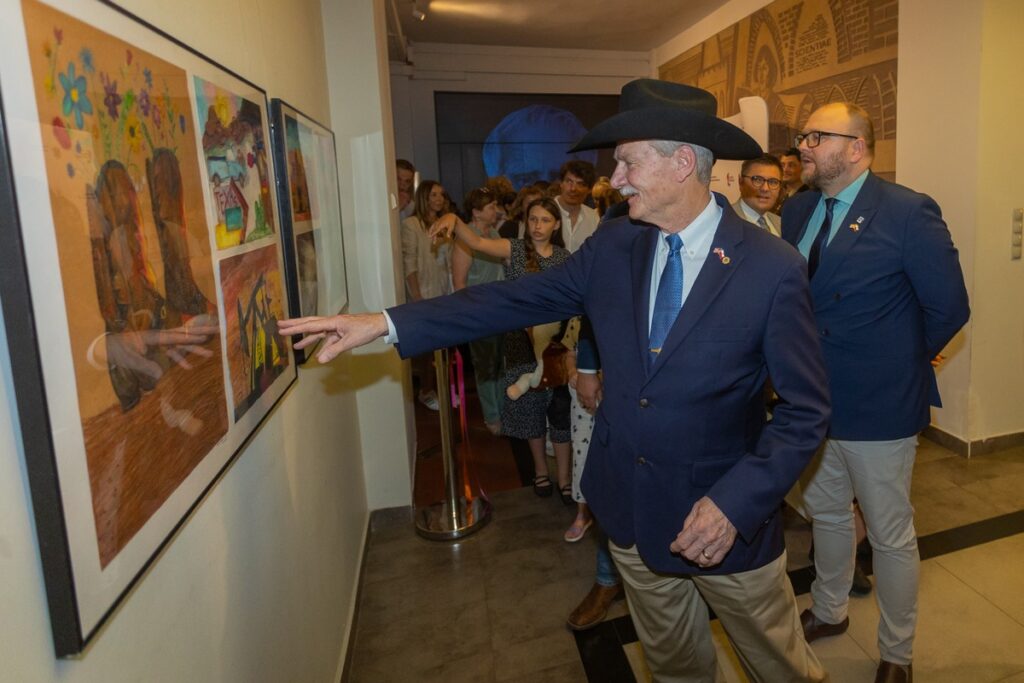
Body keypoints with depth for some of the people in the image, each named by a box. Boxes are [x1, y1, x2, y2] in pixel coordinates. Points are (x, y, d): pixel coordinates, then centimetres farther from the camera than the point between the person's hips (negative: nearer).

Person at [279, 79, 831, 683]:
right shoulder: (615, 244, -4)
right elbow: (517, 298, -6)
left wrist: (735, 503, -24)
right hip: (631, 512, 4)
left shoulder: (773, 269, -18)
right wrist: (385, 323, -12)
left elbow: (806, 412, -13)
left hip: (729, 518, -3)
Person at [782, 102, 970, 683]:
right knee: (827, 514, 23)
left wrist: (902, 362, -2)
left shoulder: (909, 212, -15)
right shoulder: (798, 211, 3)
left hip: (879, 405, -6)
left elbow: (949, 307, -11)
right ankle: (829, 613, 47)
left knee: (891, 536, 11)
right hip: (813, 398, 6)